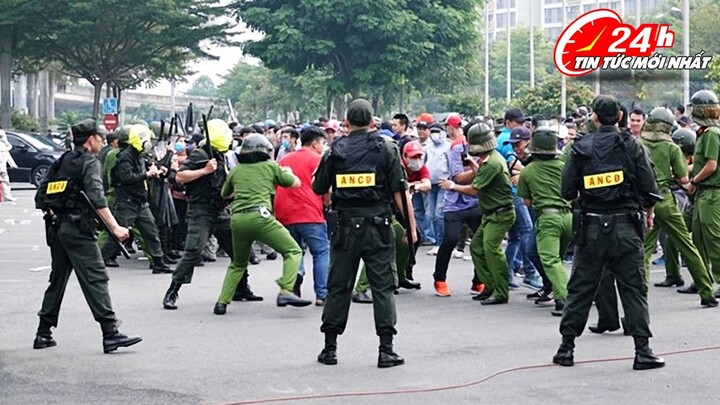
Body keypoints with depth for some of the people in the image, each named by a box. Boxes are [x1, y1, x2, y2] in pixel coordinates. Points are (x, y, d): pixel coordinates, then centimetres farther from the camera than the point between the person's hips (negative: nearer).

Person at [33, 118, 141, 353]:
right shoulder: (90, 162, -6)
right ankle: (110, 334, -13)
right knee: (95, 279, -9)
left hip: (55, 227, 8)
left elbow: (40, 197, 14)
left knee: (58, 280, 15)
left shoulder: (61, 162, 16)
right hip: (78, 230, -8)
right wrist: (115, 228, -22)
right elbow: (97, 199, -19)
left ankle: (43, 334, 17)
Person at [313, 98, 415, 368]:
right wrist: (411, 225, 2)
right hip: (378, 226, -1)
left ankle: (330, 347, 14)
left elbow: (318, 189, 10)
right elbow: (399, 192, -4)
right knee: (383, 287, 2)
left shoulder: (335, 151, 2)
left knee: (338, 286, 10)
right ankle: (386, 349, -1)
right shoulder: (385, 149, -2)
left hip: (345, 227, 2)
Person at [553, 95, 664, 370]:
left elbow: (567, 192, -2)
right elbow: (649, 189, -4)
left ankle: (566, 347, 13)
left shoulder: (580, 148, -1)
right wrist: (649, 213, 15)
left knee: (580, 287, 10)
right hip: (626, 226, -1)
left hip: (591, 228, 1)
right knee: (634, 288, 3)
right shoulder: (631, 145, -4)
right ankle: (643, 351, 1)